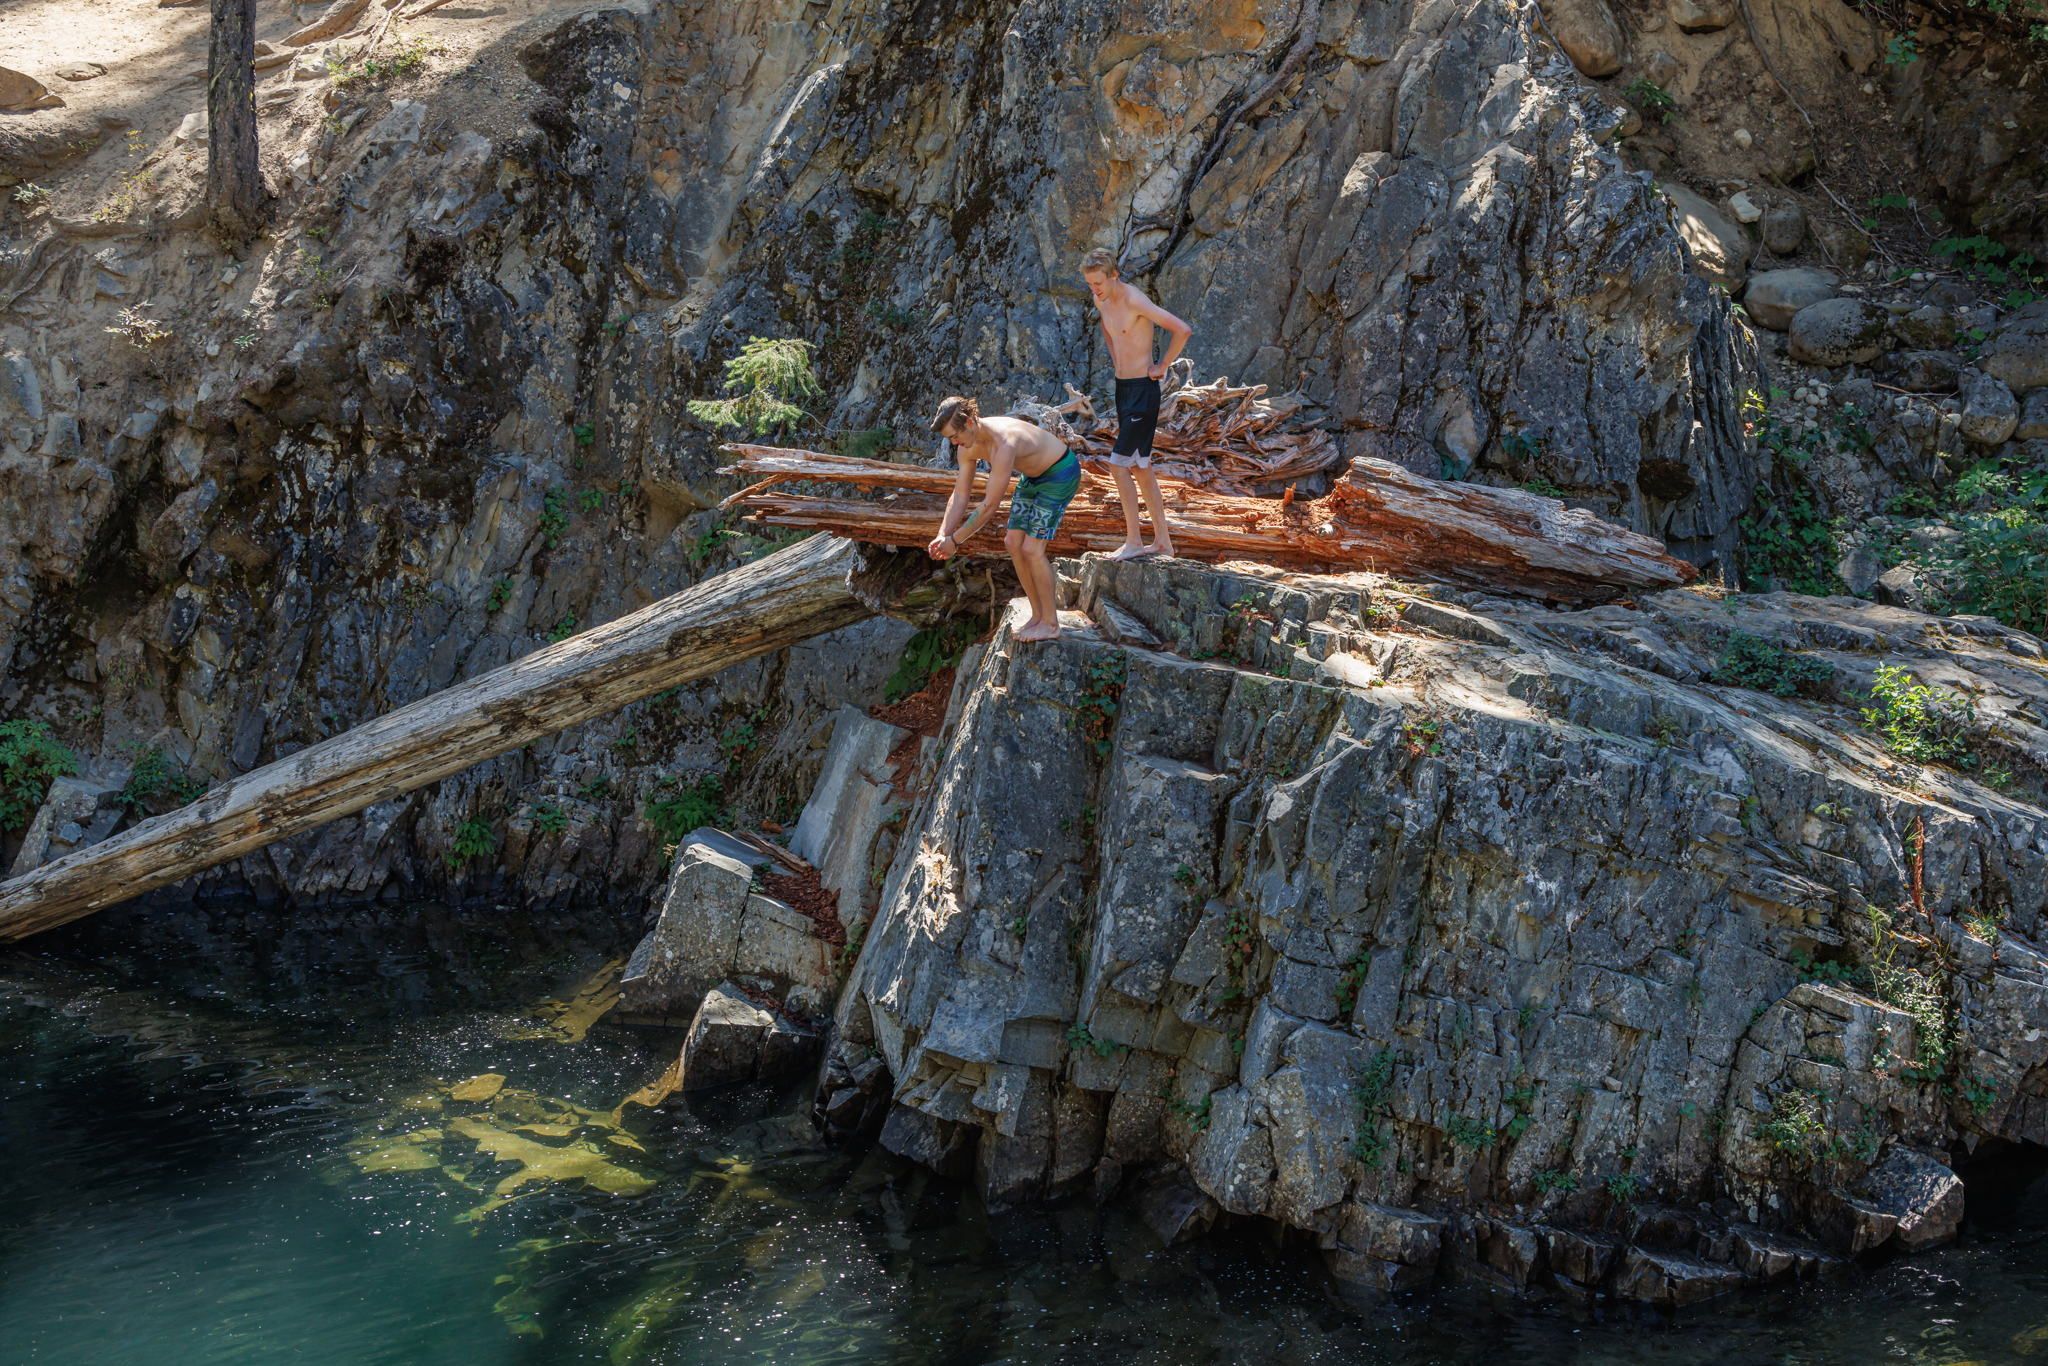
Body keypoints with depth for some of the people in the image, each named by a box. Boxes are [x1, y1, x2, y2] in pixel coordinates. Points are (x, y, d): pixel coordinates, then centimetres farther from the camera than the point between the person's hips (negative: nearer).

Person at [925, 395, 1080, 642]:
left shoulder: (1003, 444, -38)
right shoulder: (966, 446, -10)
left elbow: (989, 506, -35)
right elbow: (960, 496, -4)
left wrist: (955, 540, -28)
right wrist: (942, 535, -16)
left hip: (1060, 473, -9)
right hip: (1033, 476, 9)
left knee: (1031, 548, -12)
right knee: (1013, 543, 4)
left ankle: (1050, 623, 1)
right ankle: (1039, 614, 15)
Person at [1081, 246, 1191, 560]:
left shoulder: (1134, 300, -20)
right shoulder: (1101, 299, 6)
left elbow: (1183, 330, -27)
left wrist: (1162, 366, -16)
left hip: (1143, 389, -9)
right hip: (1122, 386, 9)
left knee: (1118, 465, -12)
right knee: (1141, 468, 12)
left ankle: (1133, 541, -5)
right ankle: (1162, 541, 19)